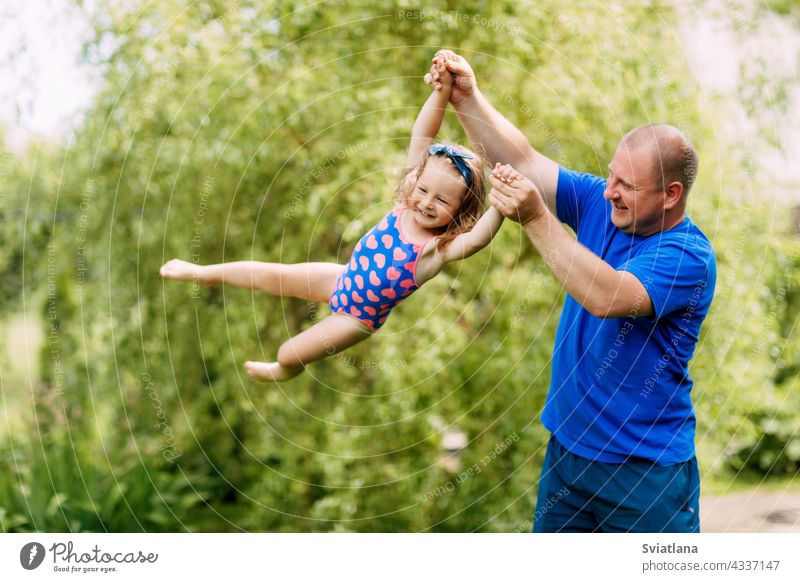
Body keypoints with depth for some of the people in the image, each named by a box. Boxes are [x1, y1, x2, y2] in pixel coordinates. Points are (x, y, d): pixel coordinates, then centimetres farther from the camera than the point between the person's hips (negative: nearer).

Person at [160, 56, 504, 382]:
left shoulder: (440, 249, -33)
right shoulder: (406, 205, -19)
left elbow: (478, 238, -57)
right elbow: (421, 138, -26)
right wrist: (442, 90, -41)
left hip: (359, 318, -4)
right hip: (342, 281, 4)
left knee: (290, 355, 8)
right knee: (273, 275, 11)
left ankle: (283, 374, 49)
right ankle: (203, 273, 40)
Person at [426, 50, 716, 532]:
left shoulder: (688, 257, -21)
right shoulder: (601, 205, 0)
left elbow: (606, 298, -35)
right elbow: (522, 161, -1)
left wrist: (535, 219, -38)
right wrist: (468, 98, -13)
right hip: (569, 448, 7)